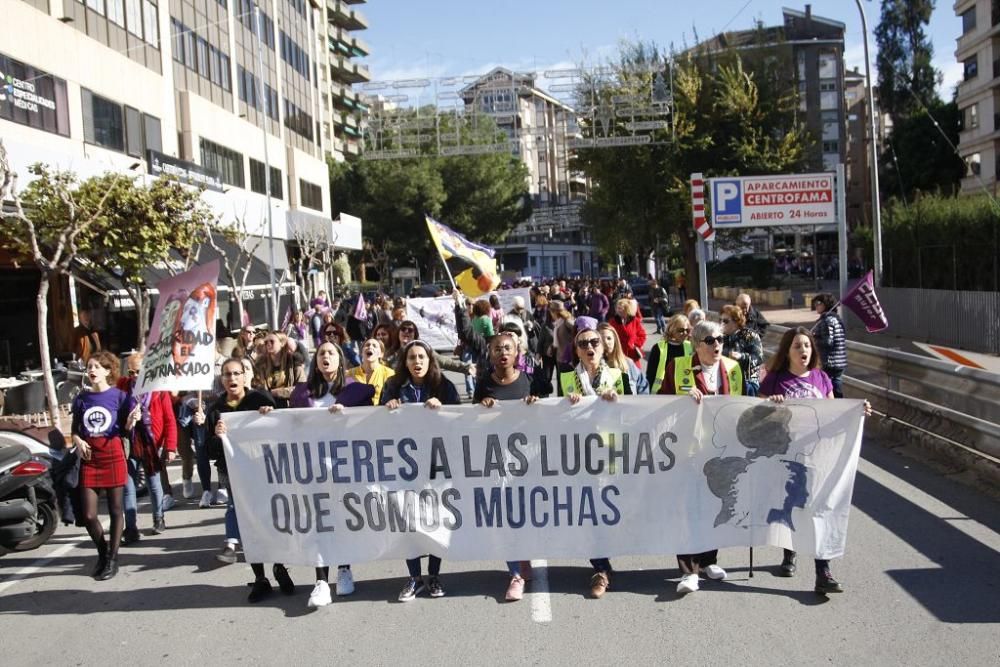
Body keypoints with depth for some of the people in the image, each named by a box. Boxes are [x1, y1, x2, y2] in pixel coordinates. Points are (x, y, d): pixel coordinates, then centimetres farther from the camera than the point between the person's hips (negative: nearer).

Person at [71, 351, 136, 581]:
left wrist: (131, 422, -20)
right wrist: (78, 441, -8)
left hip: (113, 457, -3)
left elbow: (125, 429, 1)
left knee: (115, 509, 4)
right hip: (89, 460, 3)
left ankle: (112, 559, 15)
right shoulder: (81, 398, 6)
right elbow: (74, 429, 12)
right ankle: (102, 553, 24)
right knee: (88, 515, 0)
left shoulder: (119, 396, -3)